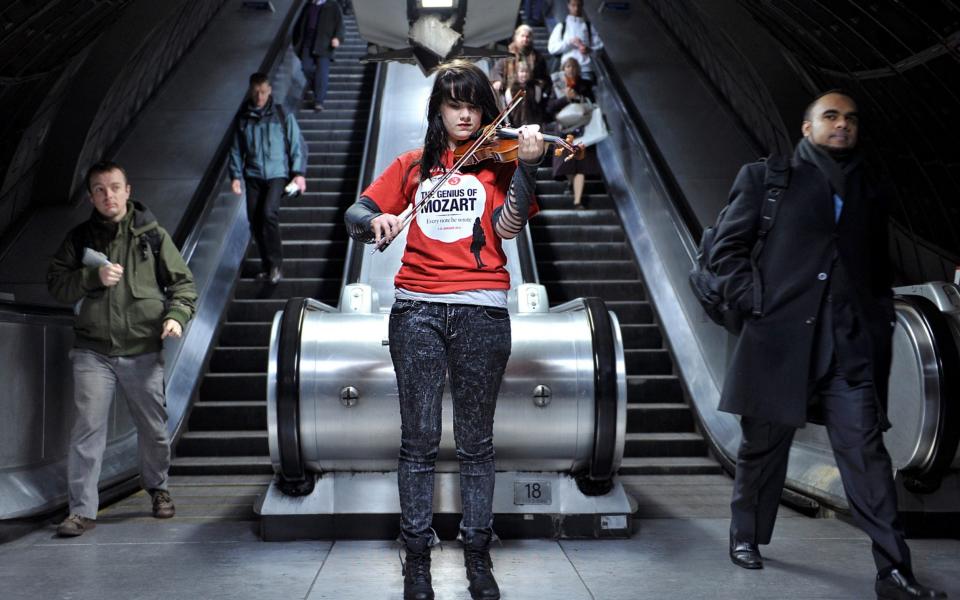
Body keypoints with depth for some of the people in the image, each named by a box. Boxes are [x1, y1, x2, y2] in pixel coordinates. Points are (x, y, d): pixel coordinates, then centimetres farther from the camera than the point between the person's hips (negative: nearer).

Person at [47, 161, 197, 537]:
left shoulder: (152, 235, 3)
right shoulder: (79, 238, 7)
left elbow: (183, 282, 6)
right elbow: (55, 283, 5)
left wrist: (176, 316, -11)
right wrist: (93, 277, -12)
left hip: (143, 351, 0)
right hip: (93, 353, 0)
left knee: (153, 428, 11)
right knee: (88, 428, -8)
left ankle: (157, 487, 35)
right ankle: (82, 510, -1)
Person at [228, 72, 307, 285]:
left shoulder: (282, 115, 1)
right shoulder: (243, 118, 9)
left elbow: (297, 145, 3)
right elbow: (236, 150, 14)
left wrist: (299, 173, -5)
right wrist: (235, 176, 6)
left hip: (277, 174, -4)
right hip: (253, 176, 4)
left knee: (269, 213, -23)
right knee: (255, 221, 2)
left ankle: (276, 264, -13)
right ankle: (268, 266, 16)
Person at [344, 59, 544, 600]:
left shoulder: (496, 162, 9)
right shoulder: (414, 165, 14)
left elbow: (508, 226, -7)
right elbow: (356, 215, 9)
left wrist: (526, 166, -19)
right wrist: (378, 220, -13)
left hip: (481, 310, -1)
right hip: (418, 308, 1)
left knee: (476, 440, 5)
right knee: (419, 440, 2)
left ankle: (478, 556, 16)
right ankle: (417, 556, 13)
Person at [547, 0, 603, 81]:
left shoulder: (588, 26, 12)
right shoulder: (561, 26, 9)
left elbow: (599, 45, 10)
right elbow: (551, 48, 0)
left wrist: (589, 49, -11)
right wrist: (570, 42, -10)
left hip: (586, 69, 1)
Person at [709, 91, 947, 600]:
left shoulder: (870, 193, 17)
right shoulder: (766, 178, 5)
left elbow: (879, 272, 23)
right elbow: (725, 249, 3)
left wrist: (879, 330, 11)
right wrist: (752, 304, -8)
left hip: (851, 348, 2)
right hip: (779, 339, -2)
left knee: (867, 453, -5)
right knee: (763, 445, 10)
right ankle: (746, 536, 30)